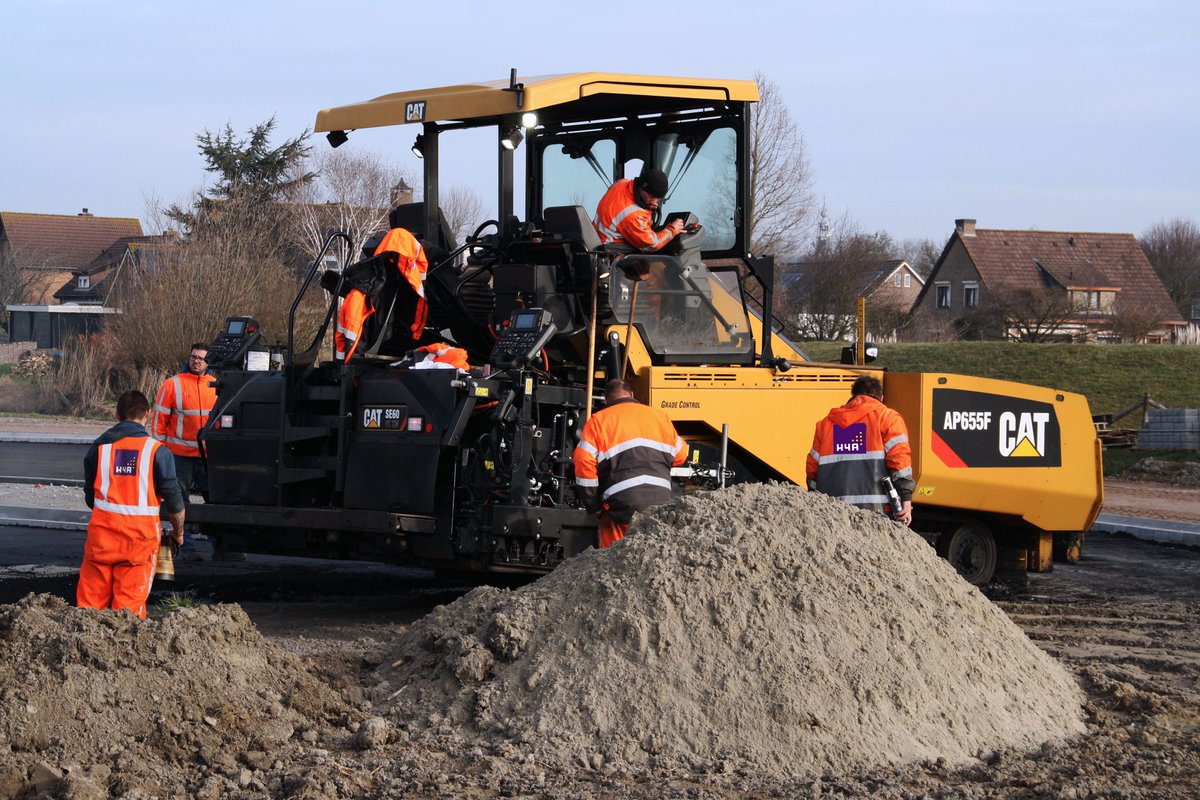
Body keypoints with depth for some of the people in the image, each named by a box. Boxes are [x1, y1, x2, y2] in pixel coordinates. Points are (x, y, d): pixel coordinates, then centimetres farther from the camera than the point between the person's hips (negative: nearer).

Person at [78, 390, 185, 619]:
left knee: (91, 594, 9)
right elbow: (174, 499, 1)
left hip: (103, 530, 2)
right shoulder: (156, 450, -2)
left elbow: (89, 496, 15)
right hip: (140, 533, -2)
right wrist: (178, 532, 17)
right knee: (129, 600, -1)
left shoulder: (100, 446, 7)